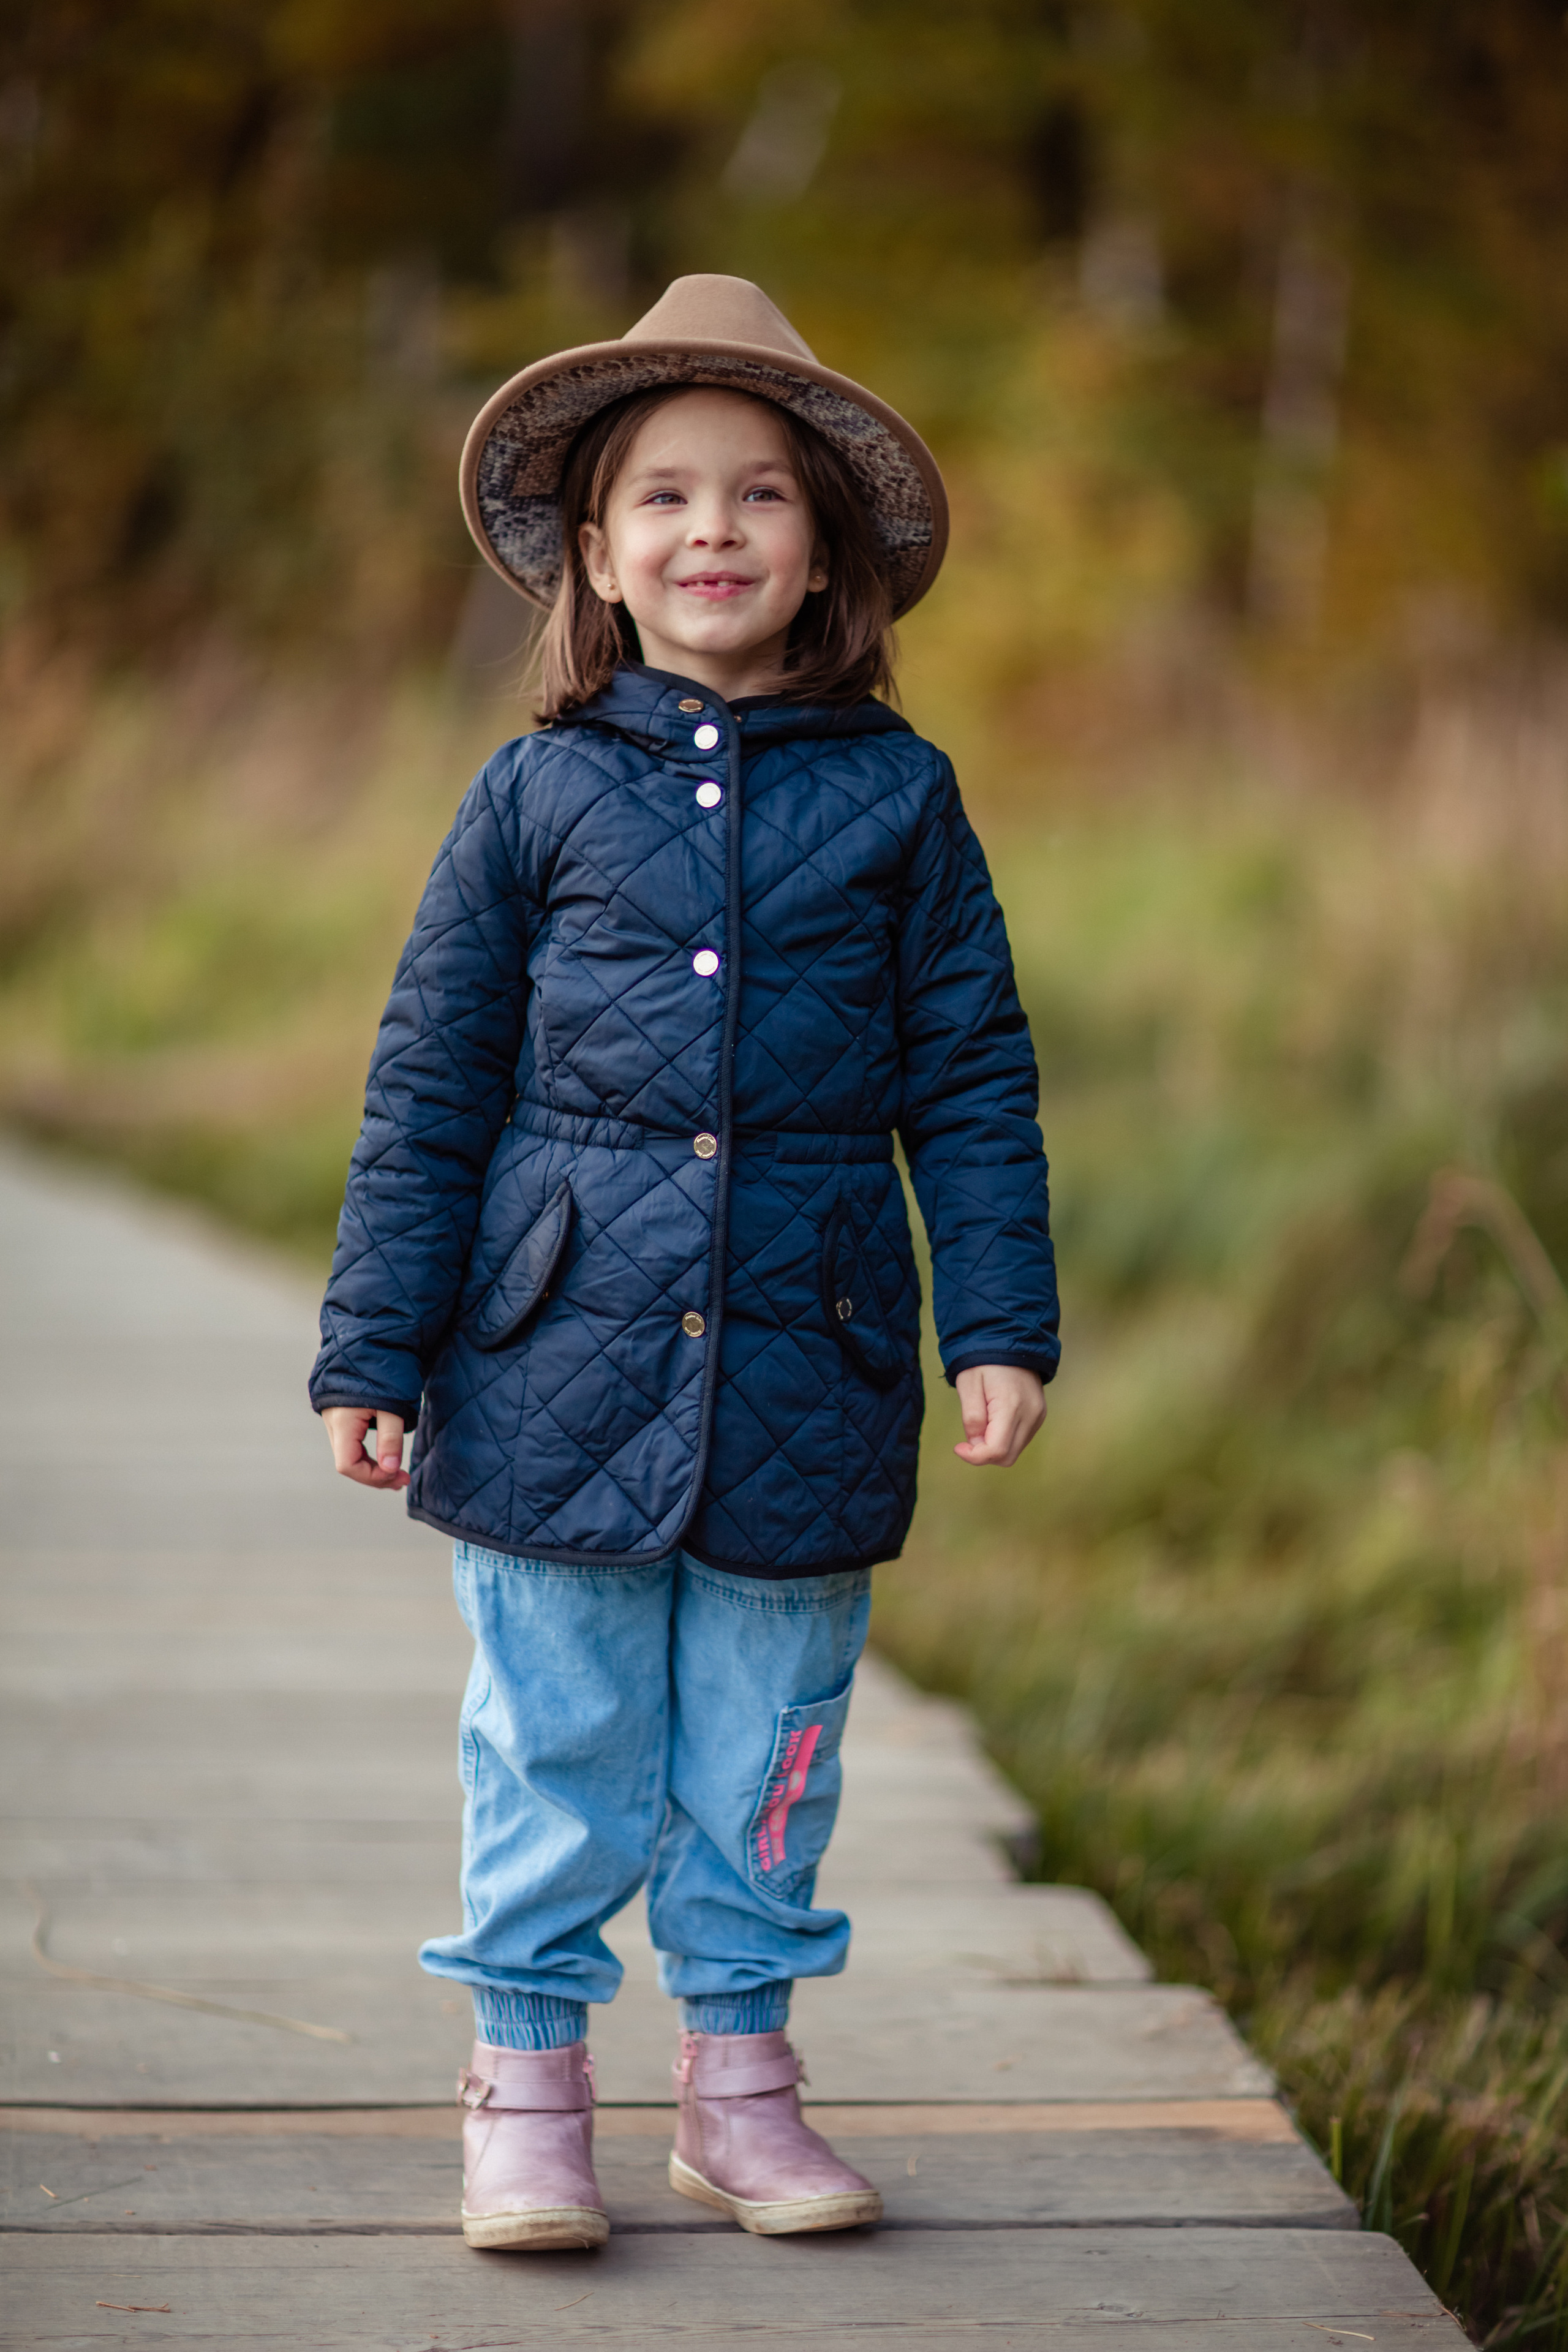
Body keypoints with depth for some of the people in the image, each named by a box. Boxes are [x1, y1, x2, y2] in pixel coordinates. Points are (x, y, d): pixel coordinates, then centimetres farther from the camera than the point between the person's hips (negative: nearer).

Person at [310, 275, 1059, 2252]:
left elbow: (972, 1082, 7)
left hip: (803, 1378, 1)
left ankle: (738, 2081, 24)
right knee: (555, 1746, 4)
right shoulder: (536, 798, 2)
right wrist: (374, 1349, 2)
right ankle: (528, 2088, 17)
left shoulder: (896, 800, 4)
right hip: (561, 1368, -1)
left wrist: (1000, 1324, 0)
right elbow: (427, 1089, 4)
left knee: (764, 1753, 10)